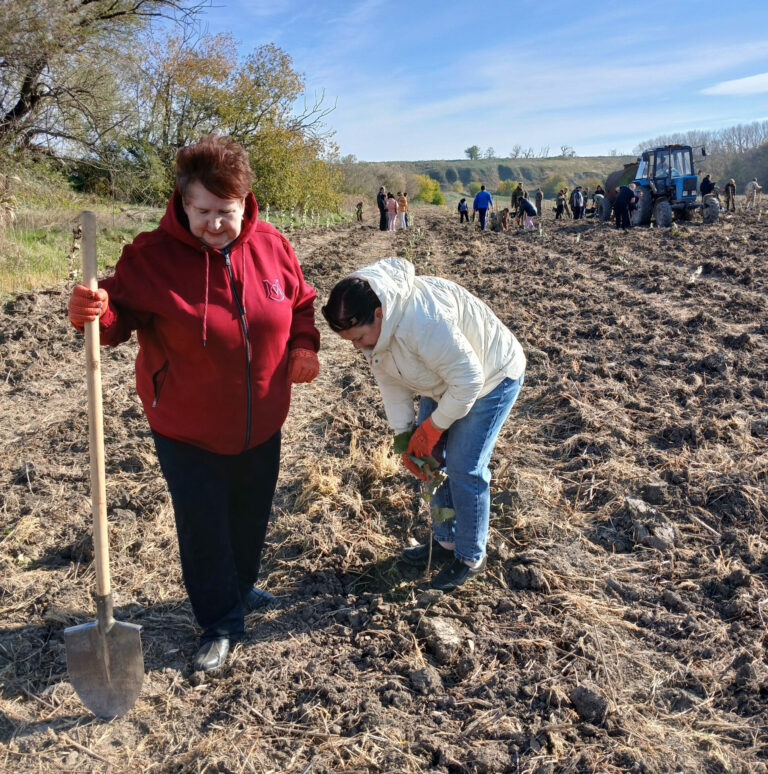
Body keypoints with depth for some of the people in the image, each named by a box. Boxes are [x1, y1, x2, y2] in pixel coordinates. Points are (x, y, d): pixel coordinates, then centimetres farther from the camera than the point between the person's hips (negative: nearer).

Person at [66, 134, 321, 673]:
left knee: (252, 516, 21)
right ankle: (221, 624, 28)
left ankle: (240, 587, 50)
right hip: (187, 430, -3)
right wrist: (94, 313, -36)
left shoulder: (272, 247, -5)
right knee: (203, 527, 5)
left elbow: (301, 303, 8)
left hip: (260, 423, 4)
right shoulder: (152, 254, -16)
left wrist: (304, 346, -9)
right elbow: (122, 317, -13)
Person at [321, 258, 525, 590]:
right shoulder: (370, 326, -12)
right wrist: (405, 437, -8)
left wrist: (431, 429, -22)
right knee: (431, 460, 9)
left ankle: (471, 558, 11)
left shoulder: (424, 322, -41)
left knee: (464, 468, -8)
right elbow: (390, 382, -3)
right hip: (446, 381, 8)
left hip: (491, 377, -8)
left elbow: (468, 378, -33)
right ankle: (446, 541, 27)